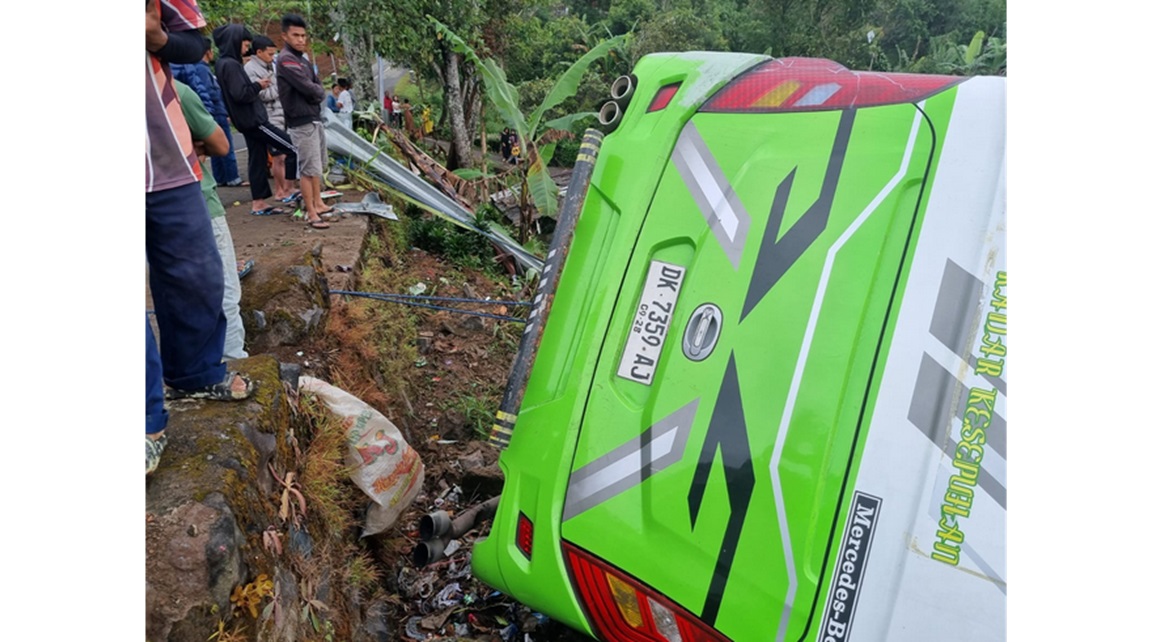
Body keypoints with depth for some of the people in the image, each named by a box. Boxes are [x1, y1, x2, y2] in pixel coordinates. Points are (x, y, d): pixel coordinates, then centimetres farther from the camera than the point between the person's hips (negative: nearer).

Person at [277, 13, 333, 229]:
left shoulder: (302, 58, 15)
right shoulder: (286, 60, -14)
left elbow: (318, 88, 14)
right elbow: (308, 88, -21)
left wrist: (317, 93, -7)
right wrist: (318, 91, -1)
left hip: (315, 118, 9)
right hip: (302, 122, -9)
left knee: (318, 166, 17)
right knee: (309, 169, -7)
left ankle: (318, 204, 29)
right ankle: (311, 214, -3)